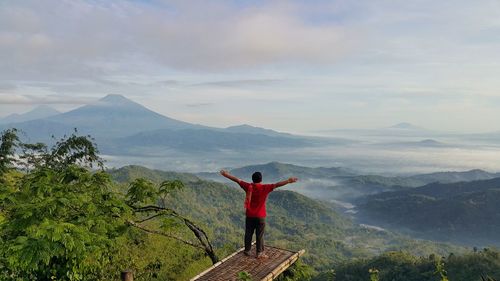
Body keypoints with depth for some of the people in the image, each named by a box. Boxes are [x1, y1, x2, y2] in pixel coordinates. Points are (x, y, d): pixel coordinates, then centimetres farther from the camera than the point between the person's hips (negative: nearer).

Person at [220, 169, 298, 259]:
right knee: (260, 235, 7)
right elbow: (276, 185, -23)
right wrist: (288, 181, -28)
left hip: (250, 215, 3)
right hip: (260, 216, -2)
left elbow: (237, 179, -2)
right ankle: (259, 253, 13)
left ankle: (247, 250, 26)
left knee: (248, 234, 15)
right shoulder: (265, 188, -15)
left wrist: (226, 174, 5)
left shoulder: (248, 187, -7)